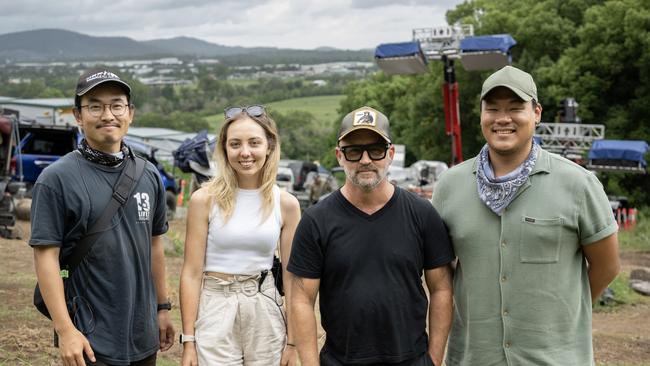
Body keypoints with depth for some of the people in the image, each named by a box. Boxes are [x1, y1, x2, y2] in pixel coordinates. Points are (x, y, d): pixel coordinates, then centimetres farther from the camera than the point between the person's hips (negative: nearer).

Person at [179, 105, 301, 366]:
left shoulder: (286, 204, -1)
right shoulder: (205, 199, -6)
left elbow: (291, 276, 3)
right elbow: (192, 273, -5)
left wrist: (292, 341, 2)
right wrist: (188, 341, -7)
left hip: (266, 313, 2)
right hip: (214, 312, -2)